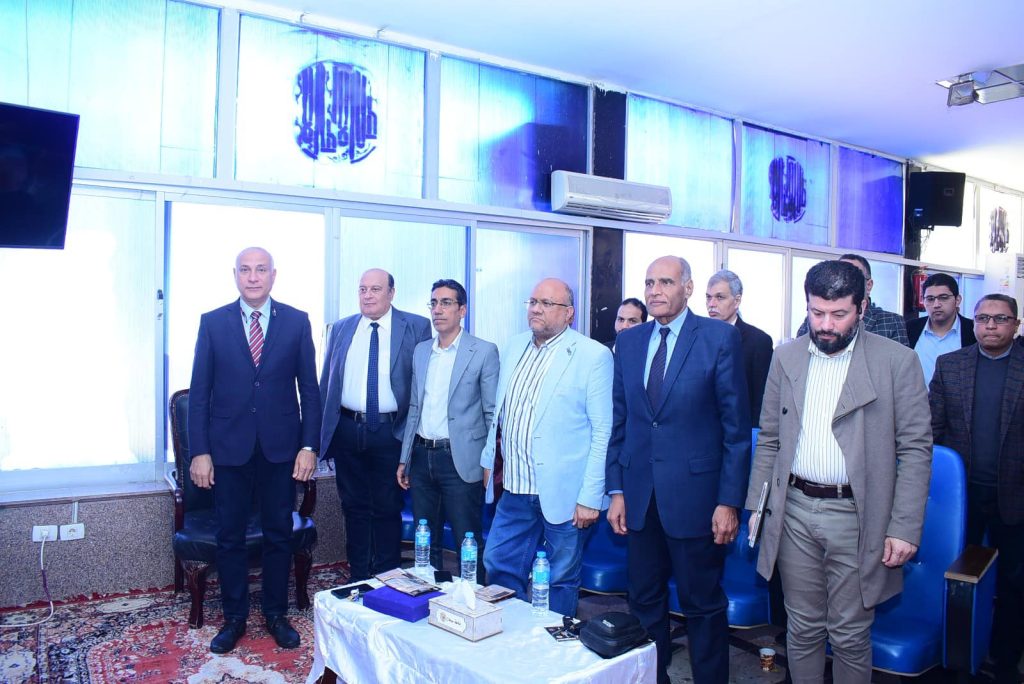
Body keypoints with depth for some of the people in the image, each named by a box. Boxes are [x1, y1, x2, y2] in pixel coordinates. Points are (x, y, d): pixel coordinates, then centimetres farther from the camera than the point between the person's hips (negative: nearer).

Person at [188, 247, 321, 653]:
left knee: (279, 535, 11)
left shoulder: (297, 322, 0)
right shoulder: (212, 322, 1)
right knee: (230, 537, 10)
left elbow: (309, 388, 1)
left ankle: (276, 614, 28)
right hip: (229, 448, 0)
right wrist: (199, 451, -5)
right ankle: (234, 618, 27)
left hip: (280, 447, 0)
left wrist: (309, 446, -5)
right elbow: (200, 392, 1)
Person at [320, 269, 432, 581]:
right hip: (347, 430, 3)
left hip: (390, 433, -3)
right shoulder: (340, 329, 9)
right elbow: (325, 382, 12)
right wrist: (320, 431, 9)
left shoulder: (416, 327, -3)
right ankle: (358, 577, 29)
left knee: (387, 509, 8)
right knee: (354, 507, 14)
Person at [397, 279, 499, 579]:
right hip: (422, 456, 6)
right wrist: (405, 458, 14)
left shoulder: (484, 351, -6)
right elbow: (414, 407, 16)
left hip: (460, 460, -5)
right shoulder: (421, 351, 11)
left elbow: (492, 412, -5)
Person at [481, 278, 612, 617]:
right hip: (516, 488, 6)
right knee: (497, 567, 14)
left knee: (561, 582, 9)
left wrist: (590, 497, -14)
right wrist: (488, 460, 17)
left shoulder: (593, 356, -10)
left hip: (564, 494, -6)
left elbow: (604, 431, -11)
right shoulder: (514, 348, 9)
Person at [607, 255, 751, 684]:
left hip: (694, 495, -4)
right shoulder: (629, 342, 8)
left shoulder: (721, 338, -5)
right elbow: (619, 421, 10)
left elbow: (736, 426, -6)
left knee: (703, 604, 10)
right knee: (644, 601, 15)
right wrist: (616, 491, 6)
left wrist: (729, 501, -10)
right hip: (640, 497, 4)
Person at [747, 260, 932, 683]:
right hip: (794, 511, 3)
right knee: (803, 628, 14)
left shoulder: (897, 361, -5)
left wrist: (905, 528, -9)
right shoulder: (785, 358, 5)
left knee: (850, 635, 9)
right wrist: (757, 505, 5)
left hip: (855, 516, -3)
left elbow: (916, 449, -5)